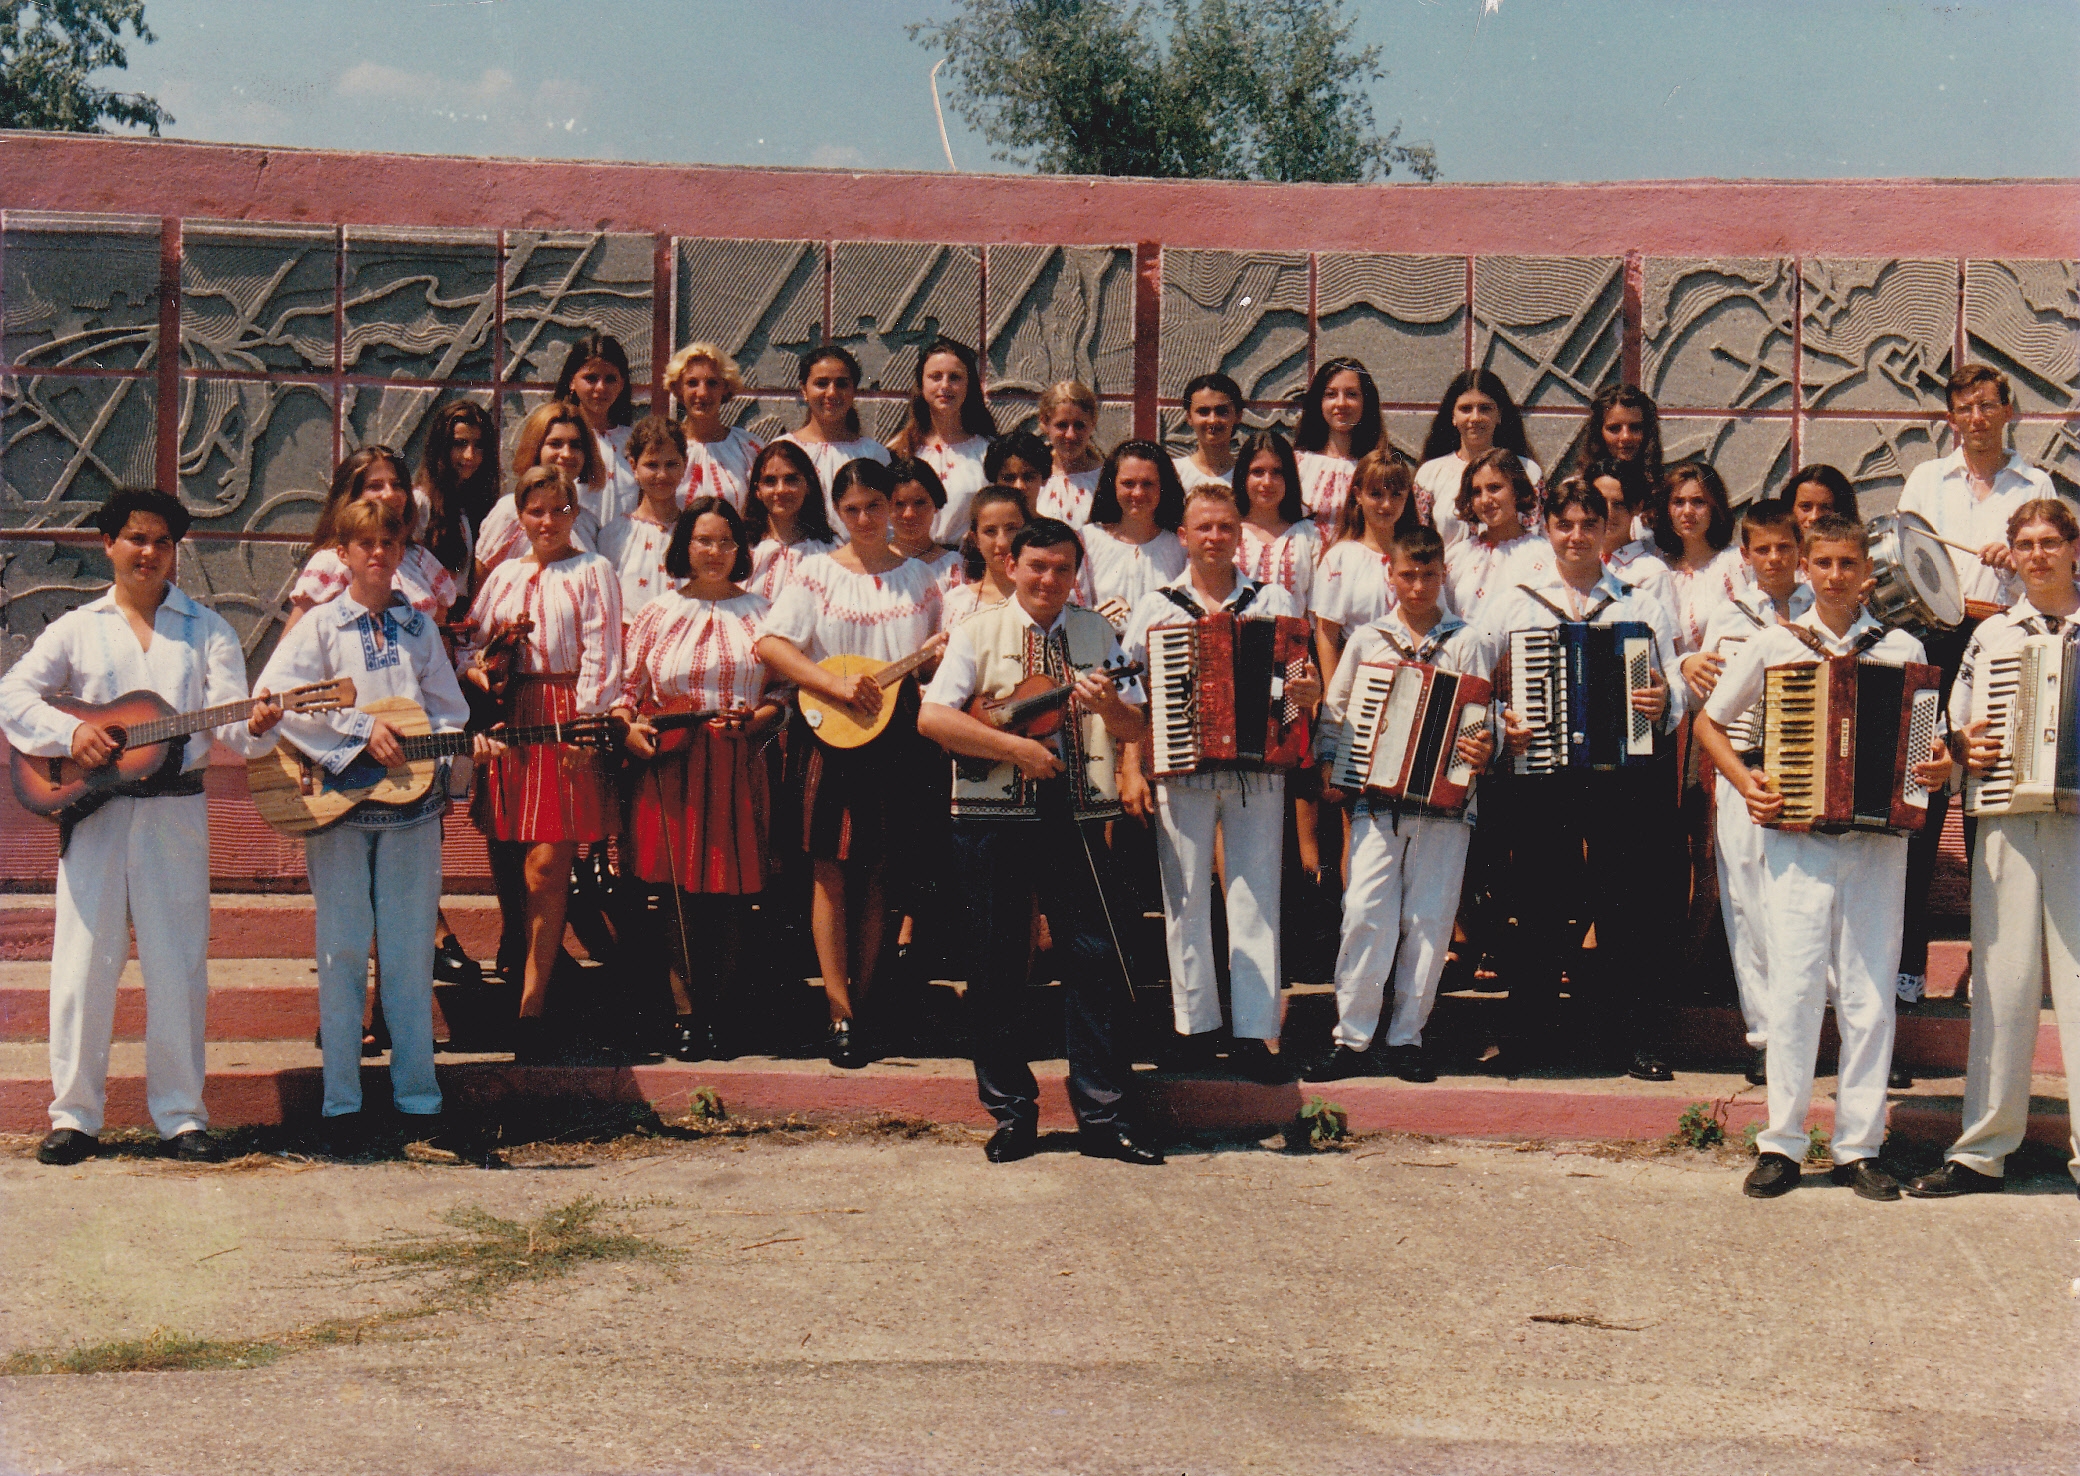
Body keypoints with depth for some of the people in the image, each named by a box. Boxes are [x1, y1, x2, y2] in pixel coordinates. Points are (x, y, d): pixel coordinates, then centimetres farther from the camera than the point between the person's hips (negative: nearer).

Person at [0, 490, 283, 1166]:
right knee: (83, 963, 1)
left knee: (178, 965, 2)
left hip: (176, 811, 0)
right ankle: (74, 1116, 9)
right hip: (93, 808, 0)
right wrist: (69, 731, -13)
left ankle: (181, 1115, 9)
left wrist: (256, 725, -23)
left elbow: (227, 723, -1)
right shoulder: (77, 629, 10)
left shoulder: (207, 630, 9)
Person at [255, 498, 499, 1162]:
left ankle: (420, 1101, 11)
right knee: (344, 951, -1)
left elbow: (446, 711, 13)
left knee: (411, 954, 5)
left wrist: (466, 742, -9)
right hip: (339, 805, -3)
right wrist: (361, 729, -16)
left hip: (412, 805, 3)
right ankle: (342, 1108, 6)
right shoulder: (320, 626, 3)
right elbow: (274, 695, -11)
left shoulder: (420, 627, 13)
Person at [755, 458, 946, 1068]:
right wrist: (835, 685, -18)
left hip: (896, 739, 2)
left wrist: (945, 651, -6)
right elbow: (770, 645, -9)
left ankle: (860, 1005, 14)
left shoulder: (918, 577, 10)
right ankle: (841, 1017, 0)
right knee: (831, 873, -3)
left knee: (876, 875, 6)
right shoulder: (818, 573, 1)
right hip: (831, 737, -2)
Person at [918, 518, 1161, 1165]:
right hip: (993, 817, -1)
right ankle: (1010, 1111, 13)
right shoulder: (979, 632, 5)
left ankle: (1102, 1115, 3)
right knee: (998, 963, 3)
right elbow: (932, 717, -7)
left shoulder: (1096, 633, 13)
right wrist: (1016, 746, -14)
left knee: (1095, 957, -3)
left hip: (1074, 816, 2)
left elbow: (1136, 729, 9)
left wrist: (1109, 705, -13)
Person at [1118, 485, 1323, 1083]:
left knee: (1256, 900, -2)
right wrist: (1130, 770, -1)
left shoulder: (1276, 602, 10)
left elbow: (1309, 677, 12)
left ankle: (1256, 1032, 1)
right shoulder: (1156, 607, 9)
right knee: (1185, 901, 3)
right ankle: (1195, 1026, 12)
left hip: (1258, 772, 0)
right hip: (1180, 771, 0)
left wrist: (1310, 690, -12)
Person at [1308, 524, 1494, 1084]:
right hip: (1375, 801, 0)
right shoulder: (1367, 638, 12)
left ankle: (1407, 1037, 9)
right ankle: (1352, 1039, -3)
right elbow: (1334, 709, 16)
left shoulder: (1463, 641, 9)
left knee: (1429, 920, 0)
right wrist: (1329, 763, 4)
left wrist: (1483, 751, -14)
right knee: (1366, 914, -8)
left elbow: (1483, 718, 5)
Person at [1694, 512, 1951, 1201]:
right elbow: (1708, 723, 15)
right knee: (1795, 984, -8)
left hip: (1877, 841, 1)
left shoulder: (1903, 649, 10)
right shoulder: (1774, 645, 7)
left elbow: (1930, 737, 19)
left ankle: (1858, 1147, 7)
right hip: (1797, 840, -1)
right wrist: (1744, 782, 0)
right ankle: (1782, 1145, -2)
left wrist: (1939, 766, -4)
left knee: (1870, 994, 0)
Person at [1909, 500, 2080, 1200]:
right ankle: (1984, 1151, 7)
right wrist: (1964, 747, -3)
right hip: (2006, 824, 2)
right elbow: (1954, 726, 17)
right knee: (2002, 982, 2)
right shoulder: (1992, 633, 14)